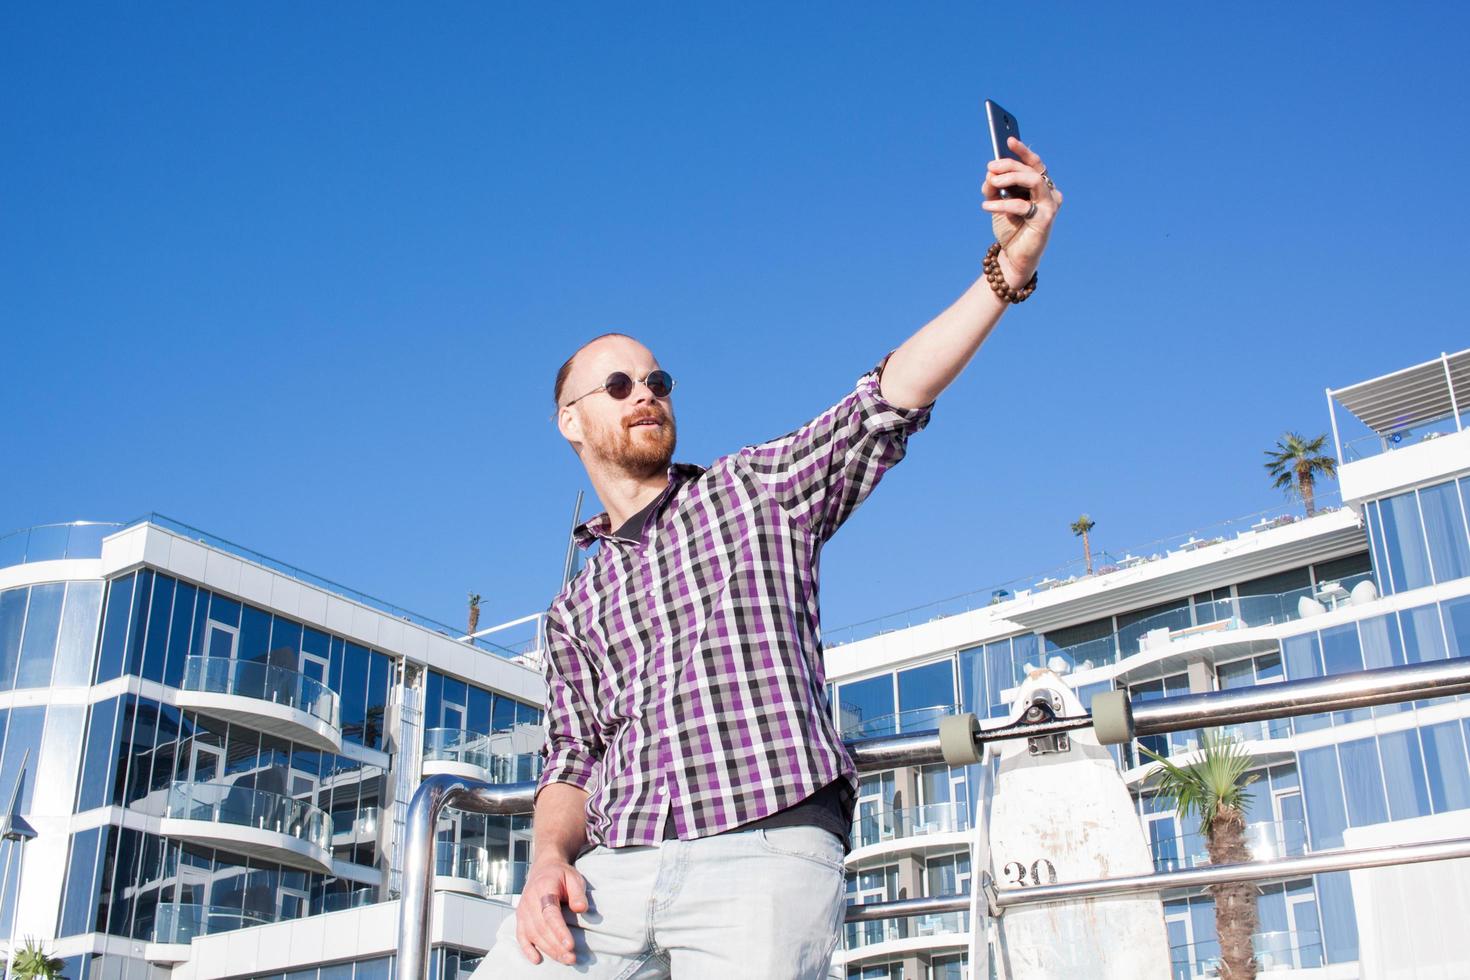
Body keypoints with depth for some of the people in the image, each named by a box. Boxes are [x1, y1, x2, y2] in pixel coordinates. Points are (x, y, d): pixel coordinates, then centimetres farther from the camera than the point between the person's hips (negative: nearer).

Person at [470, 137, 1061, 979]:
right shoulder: (576, 608, 23)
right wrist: (550, 859, -4)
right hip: (611, 873, 3)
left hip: (765, 857, -2)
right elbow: (572, 763, 18)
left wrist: (1011, 264, -13)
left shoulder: (756, 489, 13)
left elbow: (889, 402, 0)